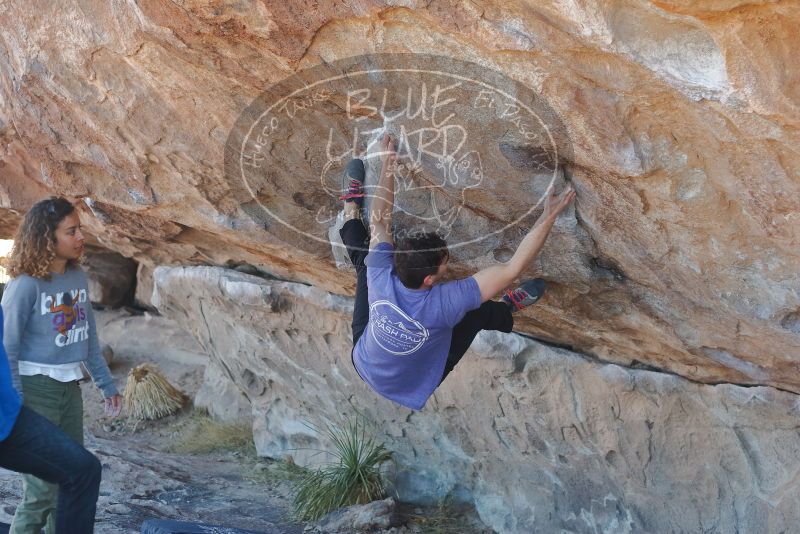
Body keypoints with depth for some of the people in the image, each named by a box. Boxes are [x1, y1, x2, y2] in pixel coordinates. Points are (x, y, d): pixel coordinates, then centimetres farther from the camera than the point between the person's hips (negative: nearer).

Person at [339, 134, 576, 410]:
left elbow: (379, 221, -15)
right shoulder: (443, 303, -42)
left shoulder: (381, 278, -33)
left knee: (365, 260, 11)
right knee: (480, 311, 3)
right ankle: (509, 309, 38)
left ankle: (352, 211, 39)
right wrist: (550, 215, -36)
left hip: (363, 366, 3)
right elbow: (513, 268, -39)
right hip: (411, 394, -2)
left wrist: (387, 167, -8)